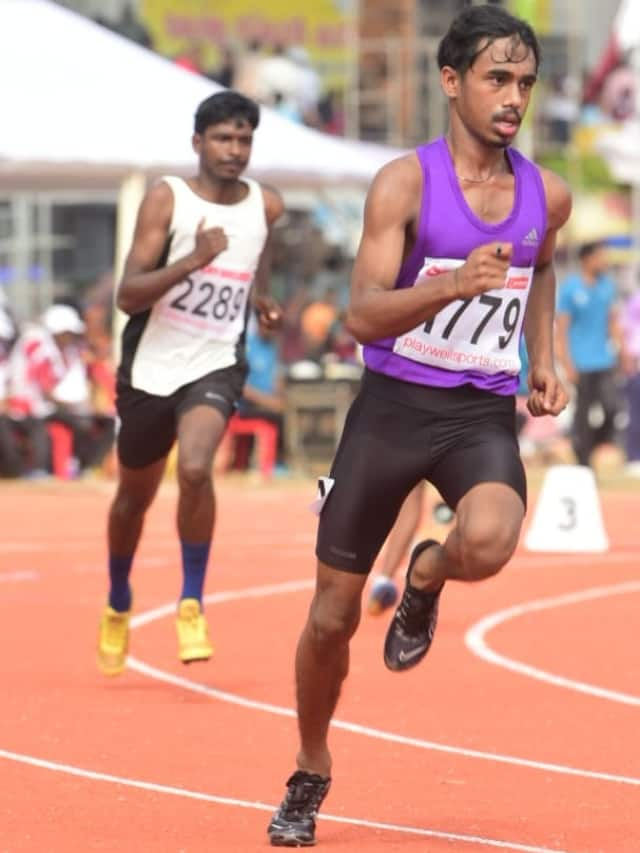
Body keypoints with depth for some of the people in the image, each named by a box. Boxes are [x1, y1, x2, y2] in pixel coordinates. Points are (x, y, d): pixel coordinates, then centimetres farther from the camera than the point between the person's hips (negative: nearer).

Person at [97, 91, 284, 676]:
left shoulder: (266, 206, 0)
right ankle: (118, 606, 41)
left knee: (195, 470, -28)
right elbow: (128, 295, -17)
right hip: (151, 364, 0)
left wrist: (262, 298, 9)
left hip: (216, 365, 0)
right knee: (135, 494, 16)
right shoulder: (166, 199, -11)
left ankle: (192, 605, -13)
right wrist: (193, 260, -30)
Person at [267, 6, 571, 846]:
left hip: (484, 415, 2)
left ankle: (426, 579, 6)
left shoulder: (547, 196, 2)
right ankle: (310, 776, 27)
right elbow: (363, 316, -18)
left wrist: (542, 355, 16)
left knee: (487, 542, -32)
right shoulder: (405, 183, -10)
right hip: (393, 405, -2)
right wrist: (452, 284, -33)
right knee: (332, 615, 3)